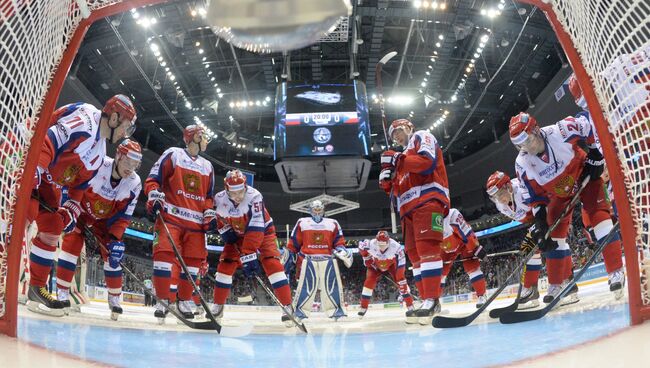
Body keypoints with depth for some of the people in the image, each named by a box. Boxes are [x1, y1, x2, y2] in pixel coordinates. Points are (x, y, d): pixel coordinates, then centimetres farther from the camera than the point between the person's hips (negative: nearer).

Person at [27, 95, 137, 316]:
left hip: (48, 182, 10)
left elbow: (79, 185, 16)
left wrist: (72, 209, 6)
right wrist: (33, 171, -38)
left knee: (53, 229, 5)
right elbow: (45, 143, -30)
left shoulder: (99, 153, 11)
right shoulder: (85, 121, -20)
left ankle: (37, 288, 11)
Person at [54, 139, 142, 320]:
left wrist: (116, 238, -20)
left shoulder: (134, 184, -19)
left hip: (105, 220, 3)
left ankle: (114, 299, 13)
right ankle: (62, 292, -7)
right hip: (80, 211, -3)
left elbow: (124, 216, -12)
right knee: (72, 245, -18)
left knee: (112, 255, -1)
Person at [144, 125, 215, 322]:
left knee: (193, 260, 1)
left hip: (196, 221, 5)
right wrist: (154, 196, -15)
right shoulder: (172, 154, 5)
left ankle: (184, 300, 14)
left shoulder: (207, 166, 22)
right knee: (164, 253, -16)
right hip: (170, 216, -5)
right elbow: (152, 179, 1)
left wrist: (210, 214, 9)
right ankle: (162, 300, -7)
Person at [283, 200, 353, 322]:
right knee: (305, 286, -10)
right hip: (308, 259, -2)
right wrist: (290, 257, 8)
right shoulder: (302, 223, 10)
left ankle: (336, 310, 2)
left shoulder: (333, 224, 14)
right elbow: (293, 243, 10)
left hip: (327, 259, 2)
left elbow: (339, 241, 13)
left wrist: (340, 249, -7)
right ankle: (299, 311, -6)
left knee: (332, 285, -4)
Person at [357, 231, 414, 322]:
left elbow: (401, 264, -34)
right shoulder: (370, 245, -36)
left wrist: (401, 278, -36)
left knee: (400, 280, -18)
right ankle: (363, 308, 0)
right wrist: (367, 258, -8)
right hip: (375, 265, 1)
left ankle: (410, 307, -12)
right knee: (369, 282, -14)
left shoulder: (396, 247, -40)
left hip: (392, 264, -1)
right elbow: (361, 245, -11)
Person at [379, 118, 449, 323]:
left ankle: (432, 300, -27)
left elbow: (428, 161, -12)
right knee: (414, 252, 1)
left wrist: (397, 159, -10)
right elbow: (397, 190, 25)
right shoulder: (404, 156, 33)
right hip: (410, 206, 9)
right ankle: (427, 301, 0)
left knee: (427, 246, -20)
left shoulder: (422, 137, 10)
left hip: (428, 198, -9)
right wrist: (387, 178, 5)